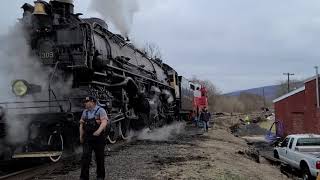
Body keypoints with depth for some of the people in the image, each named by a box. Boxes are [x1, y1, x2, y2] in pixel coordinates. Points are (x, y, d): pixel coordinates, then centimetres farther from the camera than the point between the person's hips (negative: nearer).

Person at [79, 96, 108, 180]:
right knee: (85, 157, -6)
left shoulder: (100, 110, -5)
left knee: (99, 157, 6)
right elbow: (81, 124, 17)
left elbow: (104, 122, -17)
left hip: (98, 138, -4)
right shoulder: (85, 112, 13)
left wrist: (99, 131, -33)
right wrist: (81, 136, 12)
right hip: (87, 138, 4)